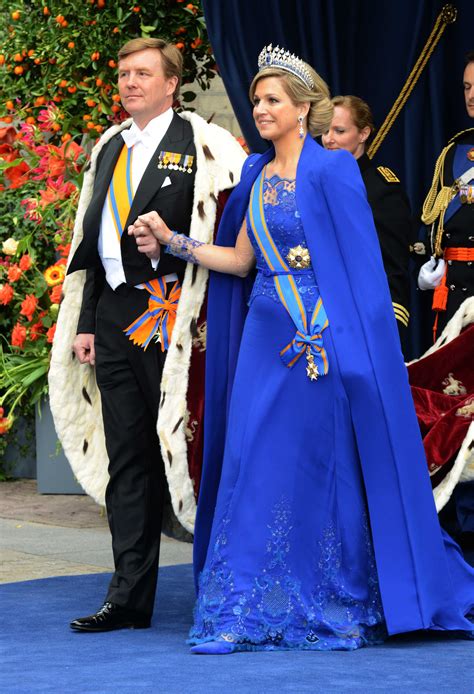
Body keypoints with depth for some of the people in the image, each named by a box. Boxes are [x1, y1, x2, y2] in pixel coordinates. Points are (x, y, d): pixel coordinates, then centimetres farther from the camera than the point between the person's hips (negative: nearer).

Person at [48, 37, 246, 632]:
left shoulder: (201, 143, -3)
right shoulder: (108, 149, 18)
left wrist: (170, 245, -16)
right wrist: (85, 322, 13)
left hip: (168, 311, -6)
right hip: (114, 315, 6)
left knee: (178, 446, -4)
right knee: (126, 459, 6)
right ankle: (130, 596, 8)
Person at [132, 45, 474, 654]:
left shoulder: (330, 171, -8)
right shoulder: (257, 175, 13)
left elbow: (358, 262, -9)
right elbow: (239, 260, 16)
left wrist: (340, 341, -14)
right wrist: (172, 240, 7)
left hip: (319, 338, -7)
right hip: (266, 334, 7)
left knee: (318, 467, -1)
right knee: (253, 466, 2)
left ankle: (332, 611, 10)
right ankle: (254, 612, 7)